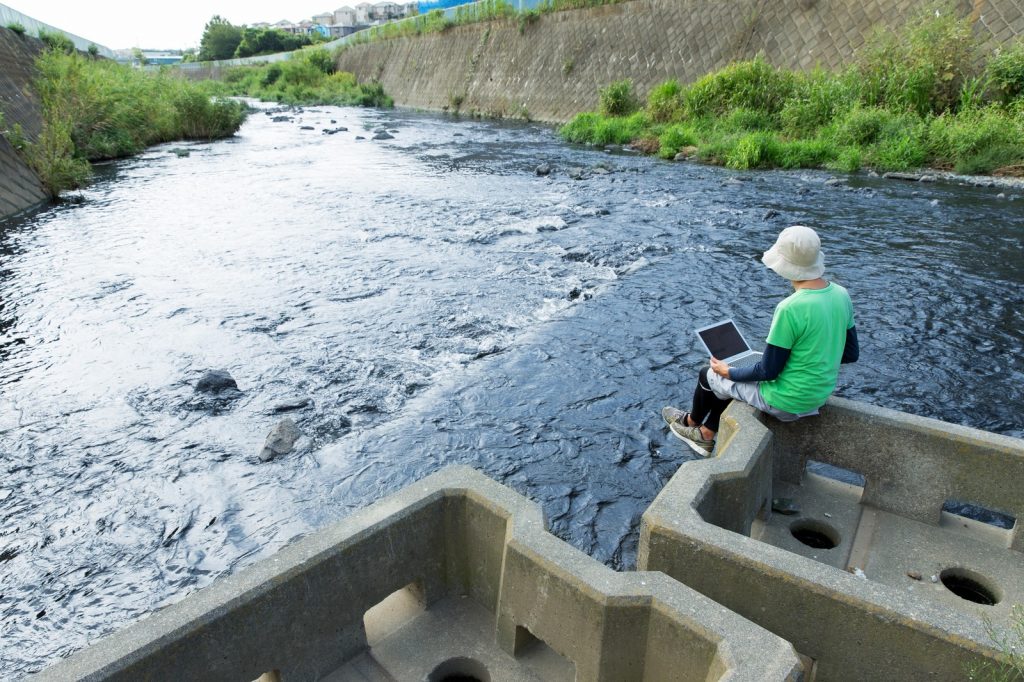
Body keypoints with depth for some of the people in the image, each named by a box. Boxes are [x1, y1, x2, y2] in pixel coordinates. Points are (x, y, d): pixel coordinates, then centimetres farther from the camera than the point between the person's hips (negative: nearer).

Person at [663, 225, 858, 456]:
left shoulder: (790, 309, -30)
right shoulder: (841, 295, -7)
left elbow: (768, 371, -22)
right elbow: (851, 354, 4)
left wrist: (729, 372, -6)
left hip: (787, 402, -8)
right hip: (820, 394, 8)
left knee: (709, 375, 14)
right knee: (738, 377, 28)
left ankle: (692, 420, 44)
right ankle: (706, 434, 40)